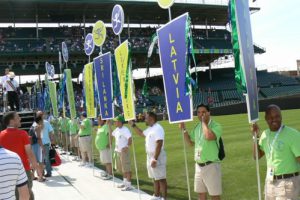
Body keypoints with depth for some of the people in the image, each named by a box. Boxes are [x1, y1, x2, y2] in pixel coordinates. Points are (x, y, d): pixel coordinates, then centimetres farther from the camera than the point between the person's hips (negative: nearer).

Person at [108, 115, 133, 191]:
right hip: (118, 151, 10)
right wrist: (109, 125, 16)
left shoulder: (125, 130, -18)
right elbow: (111, 134, 25)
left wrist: (127, 147, -22)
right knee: (122, 168, 19)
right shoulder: (117, 129, 9)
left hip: (124, 151, -10)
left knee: (127, 168, -4)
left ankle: (129, 185, 1)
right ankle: (125, 182, 32)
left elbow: (130, 139, -25)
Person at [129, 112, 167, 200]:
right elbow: (141, 133, 30)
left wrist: (155, 159, -27)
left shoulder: (158, 128, -20)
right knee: (155, 178, 17)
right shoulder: (150, 128, 12)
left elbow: (159, 145, -25)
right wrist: (133, 125, 22)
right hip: (150, 156, 10)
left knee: (161, 178, -4)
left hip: (157, 156, -10)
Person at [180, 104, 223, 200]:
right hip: (199, 166, 7)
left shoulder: (216, 126, -14)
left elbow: (209, 136, -35)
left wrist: (204, 122, -21)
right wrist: (184, 130, 7)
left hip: (211, 165, -7)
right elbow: (191, 143, 19)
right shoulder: (197, 127, 9)